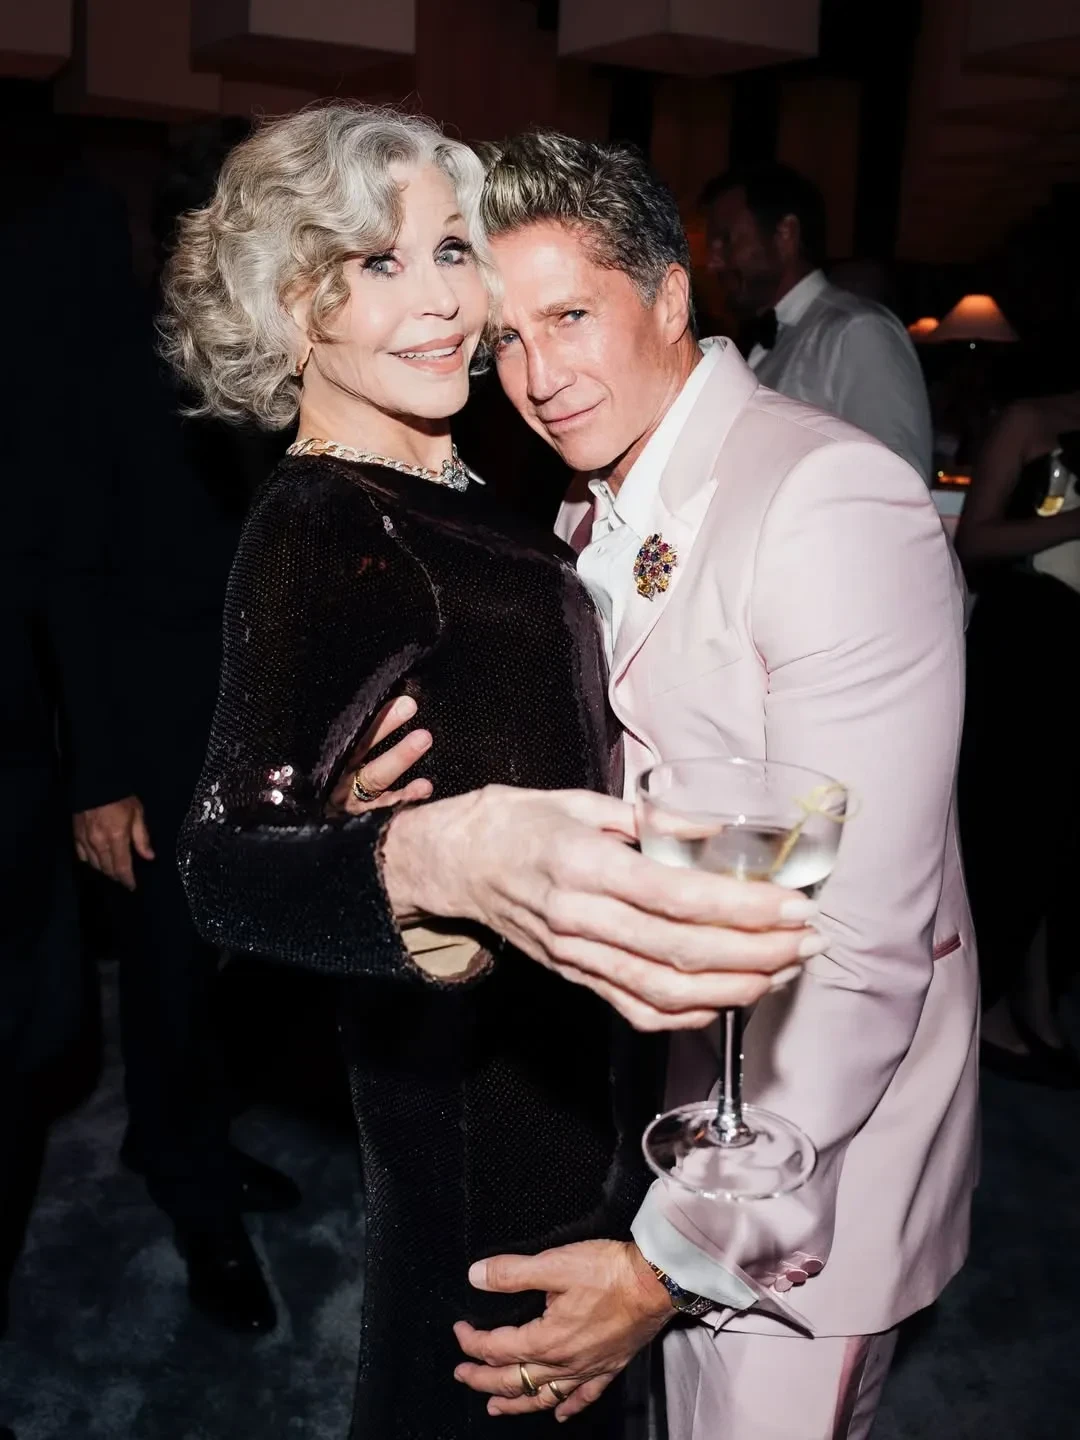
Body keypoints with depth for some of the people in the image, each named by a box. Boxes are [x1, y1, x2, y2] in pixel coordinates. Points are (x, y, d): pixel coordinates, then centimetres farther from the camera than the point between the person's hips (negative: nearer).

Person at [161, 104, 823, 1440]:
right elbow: (228, 860, -40)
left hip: (568, 1018, 9)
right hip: (481, 1052, -8)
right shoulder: (318, 528, -24)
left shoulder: (450, 488, 4)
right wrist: (448, 861, -56)